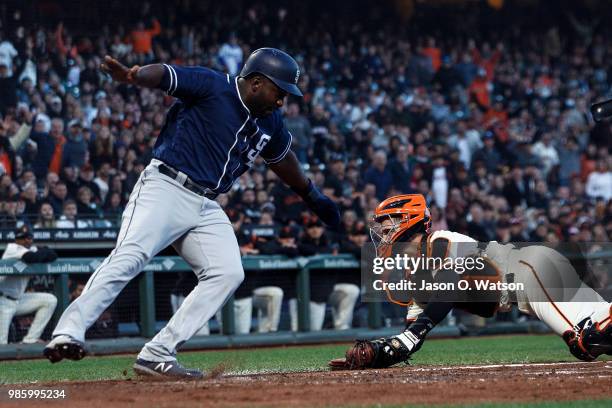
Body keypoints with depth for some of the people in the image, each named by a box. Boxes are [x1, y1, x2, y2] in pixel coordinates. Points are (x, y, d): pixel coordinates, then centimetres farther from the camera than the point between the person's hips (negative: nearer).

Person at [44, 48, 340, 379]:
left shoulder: (270, 123, 17)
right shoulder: (213, 87, -5)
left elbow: (281, 156, 37)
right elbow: (163, 74, -18)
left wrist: (311, 196, 47)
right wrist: (133, 76, -40)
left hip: (206, 208, 8)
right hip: (165, 189, -8)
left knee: (228, 273, -8)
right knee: (130, 256, -26)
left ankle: (157, 355, -10)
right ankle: (69, 332, -36)